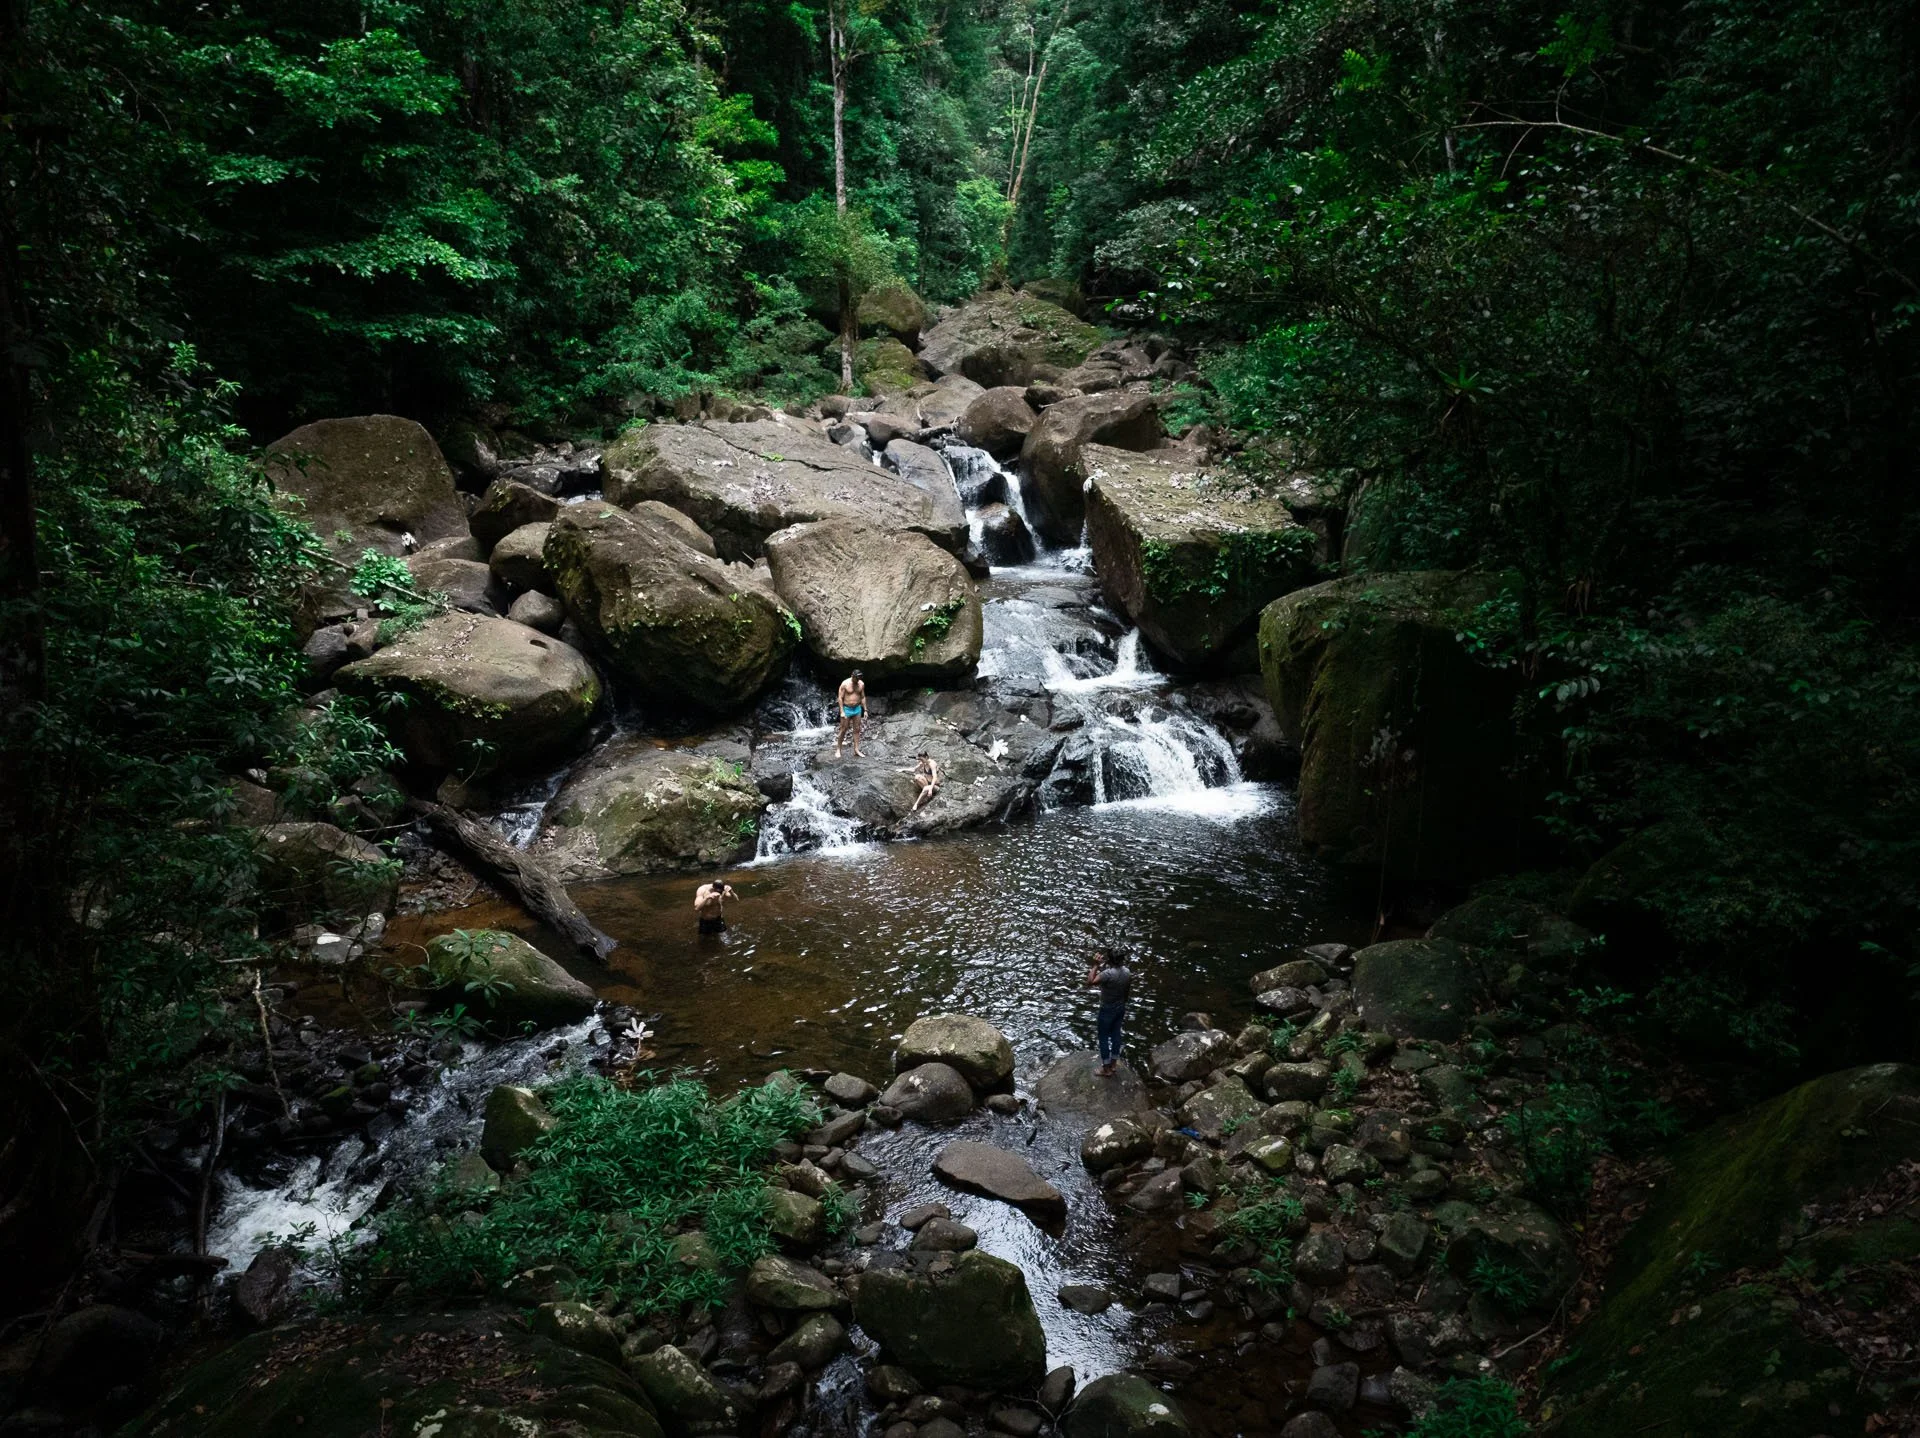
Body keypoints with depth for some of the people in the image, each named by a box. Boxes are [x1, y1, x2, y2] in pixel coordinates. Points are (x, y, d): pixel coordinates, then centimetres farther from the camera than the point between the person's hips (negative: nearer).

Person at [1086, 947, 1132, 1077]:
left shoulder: (1107, 973, -31)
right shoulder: (1128, 972, -7)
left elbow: (1090, 983, -32)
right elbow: (1128, 991, 5)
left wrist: (1095, 965, -29)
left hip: (1107, 1010, -7)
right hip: (1121, 1008, 7)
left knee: (1104, 1038, 8)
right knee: (1116, 1034, 21)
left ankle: (1106, 1069, 17)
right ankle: (1114, 1063, 35)